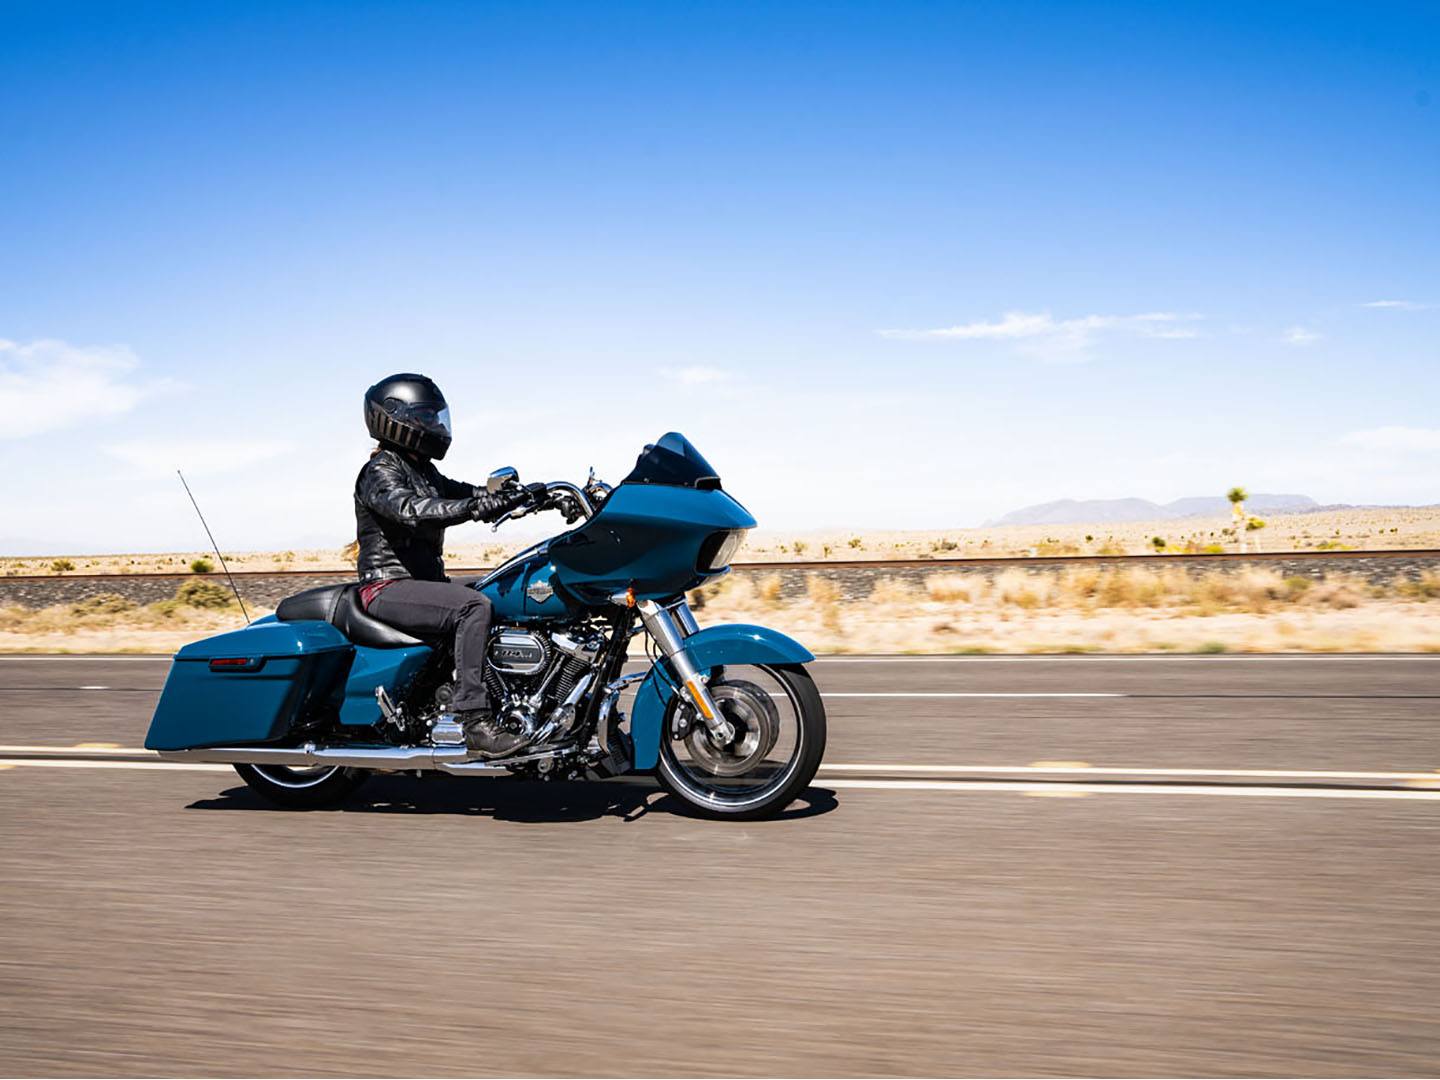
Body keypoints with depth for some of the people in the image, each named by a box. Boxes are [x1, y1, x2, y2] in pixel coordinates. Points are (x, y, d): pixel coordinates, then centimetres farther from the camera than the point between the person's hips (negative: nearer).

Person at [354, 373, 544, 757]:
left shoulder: (423, 471, 20)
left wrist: (519, 495, -3)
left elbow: (467, 494, 14)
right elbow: (411, 510, -29)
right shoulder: (380, 472, -10)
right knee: (473, 606, -30)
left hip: (425, 579, 10)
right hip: (389, 588, -9)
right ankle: (475, 721, -33)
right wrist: (472, 507, -41)